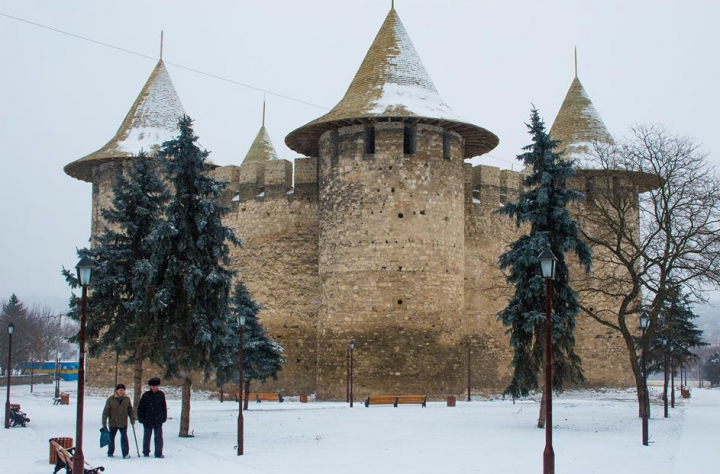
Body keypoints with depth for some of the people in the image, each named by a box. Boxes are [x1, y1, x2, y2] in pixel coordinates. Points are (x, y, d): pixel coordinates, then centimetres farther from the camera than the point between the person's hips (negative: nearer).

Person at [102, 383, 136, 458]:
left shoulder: (127, 399, 3)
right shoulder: (110, 399, -5)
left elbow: (130, 410, 16)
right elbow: (105, 411, -3)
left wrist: (132, 418, 4)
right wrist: (104, 423, -6)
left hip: (123, 423, 0)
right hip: (113, 423, 0)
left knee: (124, 438, -11)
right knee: (111, 438, 12)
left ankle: (125, 454, -6)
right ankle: (110, 453, 30)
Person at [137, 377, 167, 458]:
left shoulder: (161, 395, 3)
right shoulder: (146, 395, -2)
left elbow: (164, 407, 11)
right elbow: (140, 408, 2)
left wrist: (164, 417, 6)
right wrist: (141, 418, -3)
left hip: (158, 420, 1)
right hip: (148, 420, -1)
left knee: (159, 437, 0)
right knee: (147, 437, 10)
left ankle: (159, 453, 5)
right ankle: (146, 452, 23)